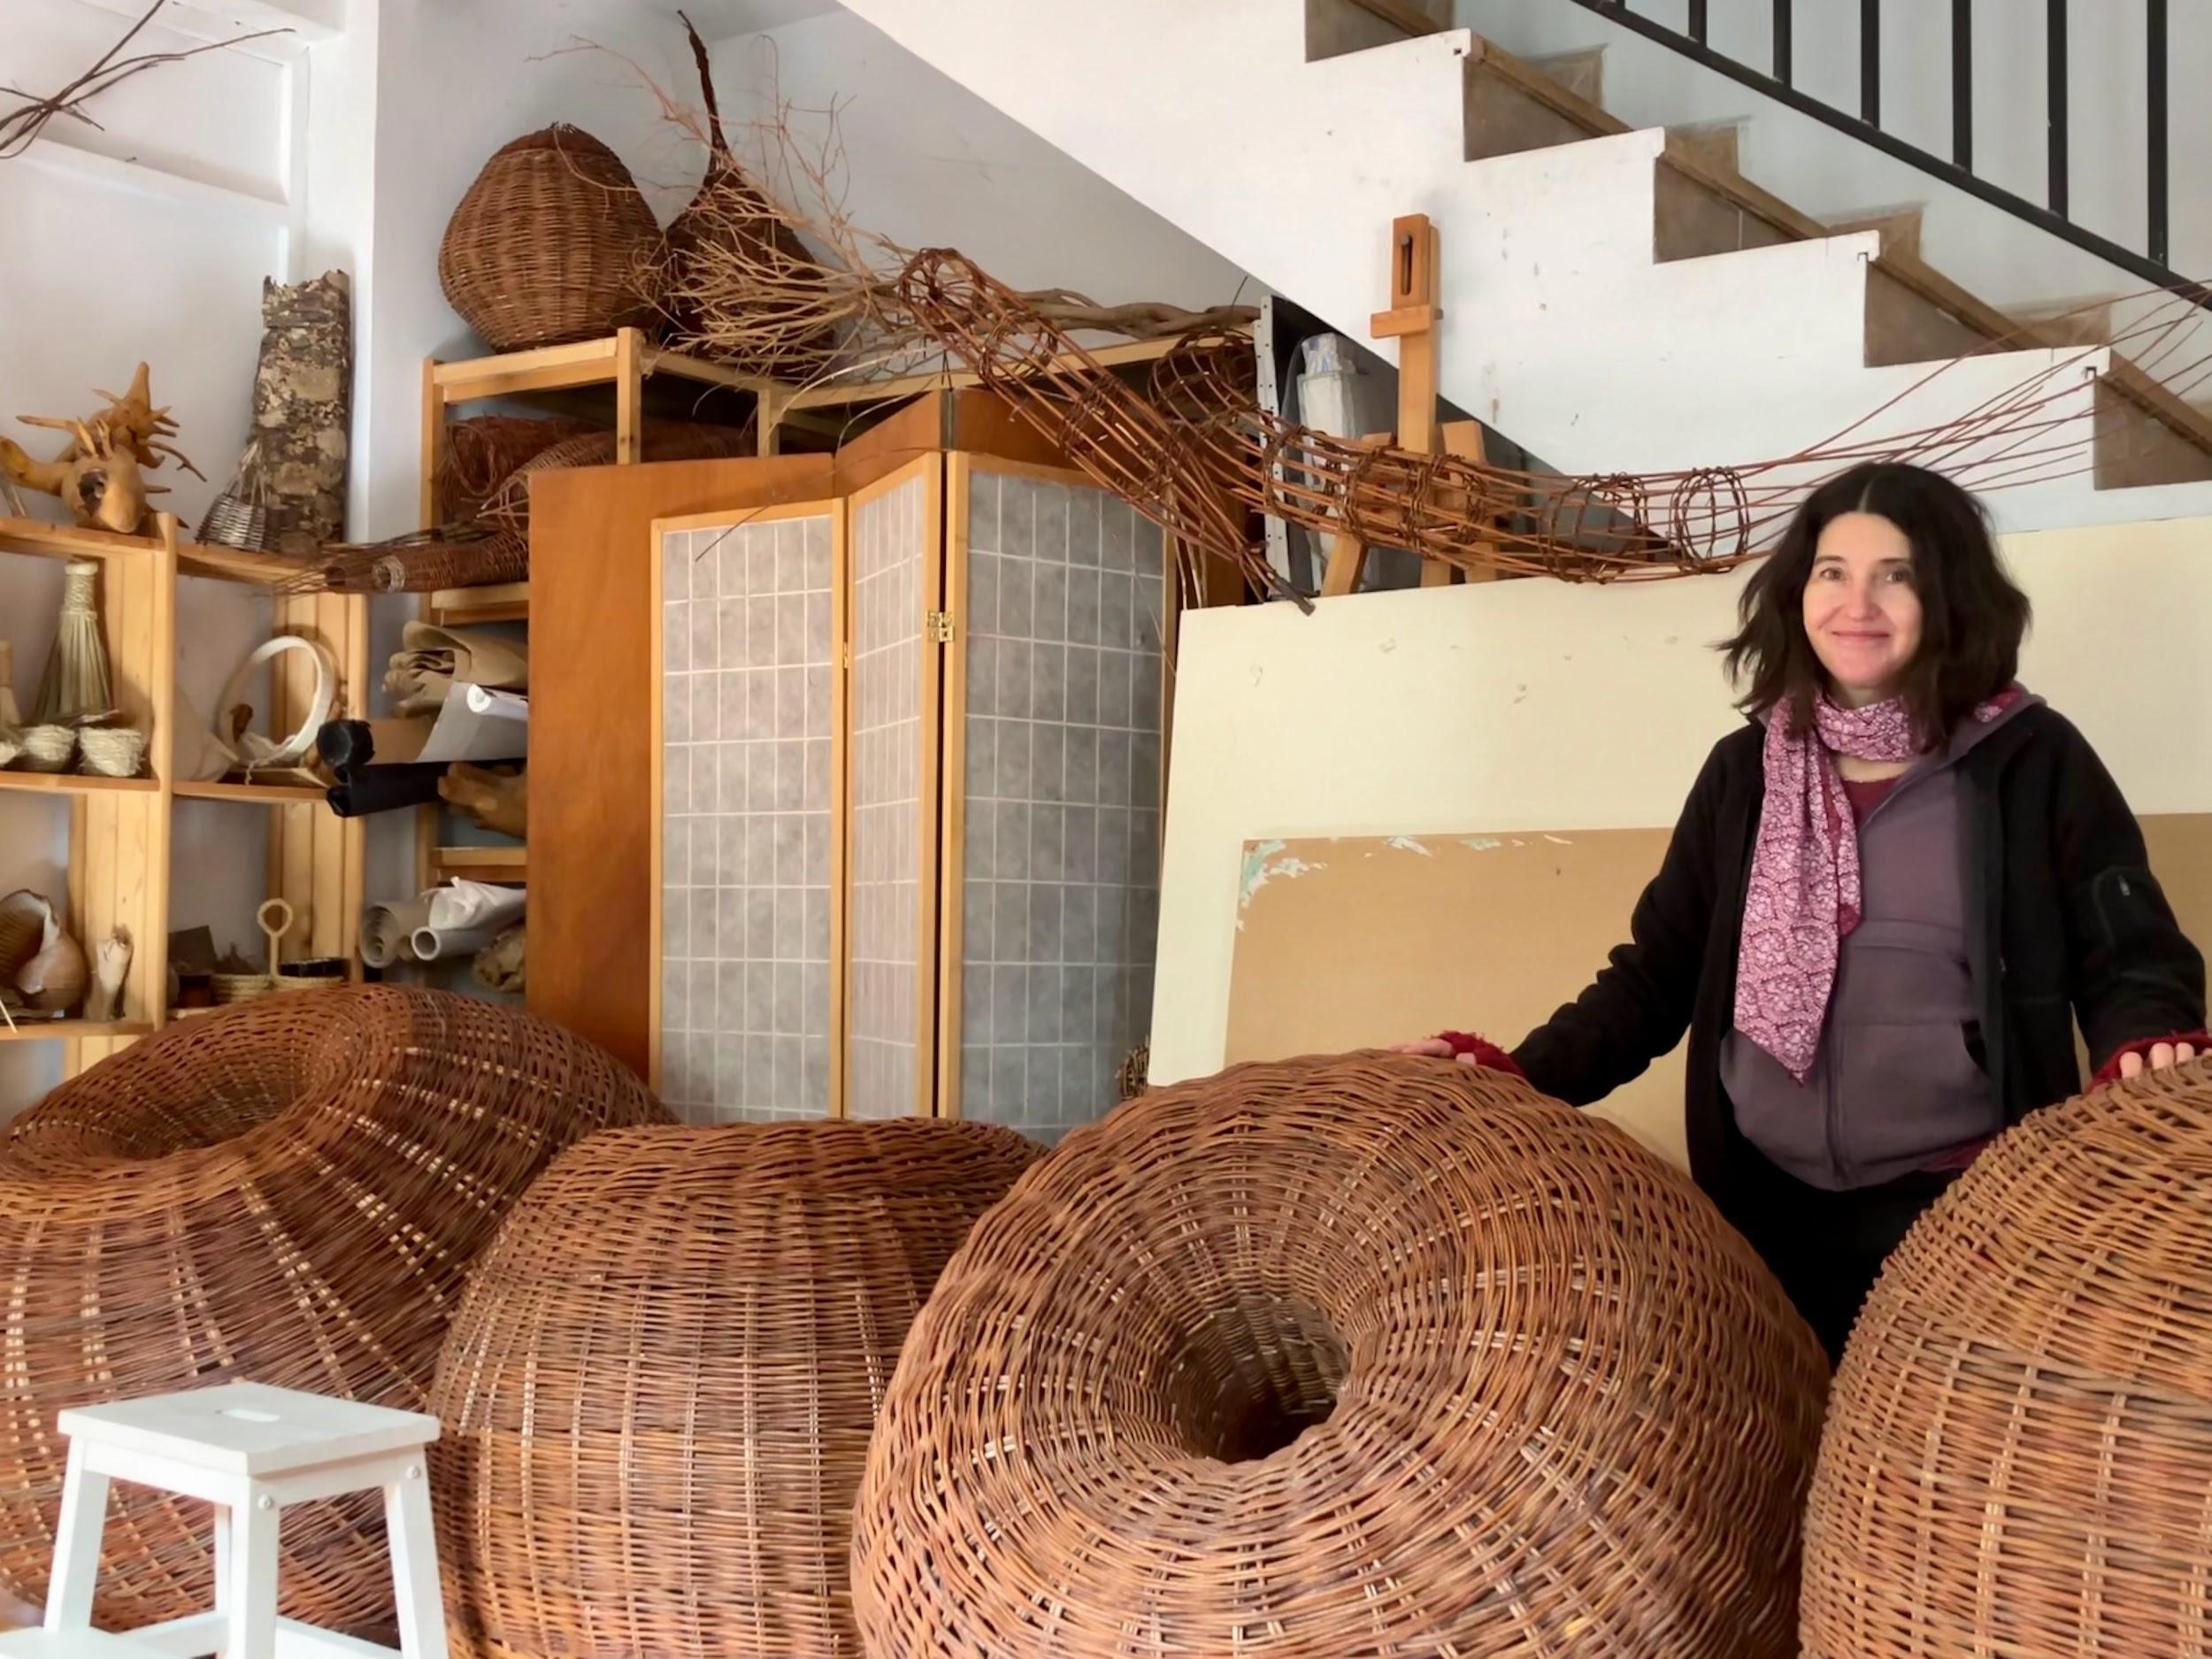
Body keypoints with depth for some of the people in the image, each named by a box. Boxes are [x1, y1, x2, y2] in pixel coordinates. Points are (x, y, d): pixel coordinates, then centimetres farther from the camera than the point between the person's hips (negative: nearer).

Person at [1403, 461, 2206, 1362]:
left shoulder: (2032, 760, -3)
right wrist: (1519, 1075, -6)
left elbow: (2130, 959, -1)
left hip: (1968, 1210, -3)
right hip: (1771, 1208, 3)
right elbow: (1656, 971, 8)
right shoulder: (1744, 772, 6)